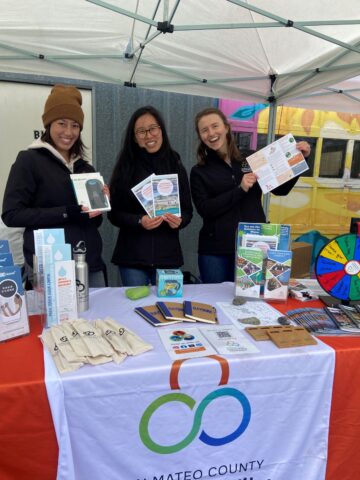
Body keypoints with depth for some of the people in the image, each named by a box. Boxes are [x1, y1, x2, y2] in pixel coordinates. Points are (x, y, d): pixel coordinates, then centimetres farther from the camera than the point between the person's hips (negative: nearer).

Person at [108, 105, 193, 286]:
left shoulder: (176, 166, 4)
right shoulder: (125, 167, -1)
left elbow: (187, 210, 6)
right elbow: (114, 212, -2)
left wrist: (179, 221, -16)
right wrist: (139, 221, -19)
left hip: (168, 254, 2)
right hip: (132, 255, -1)